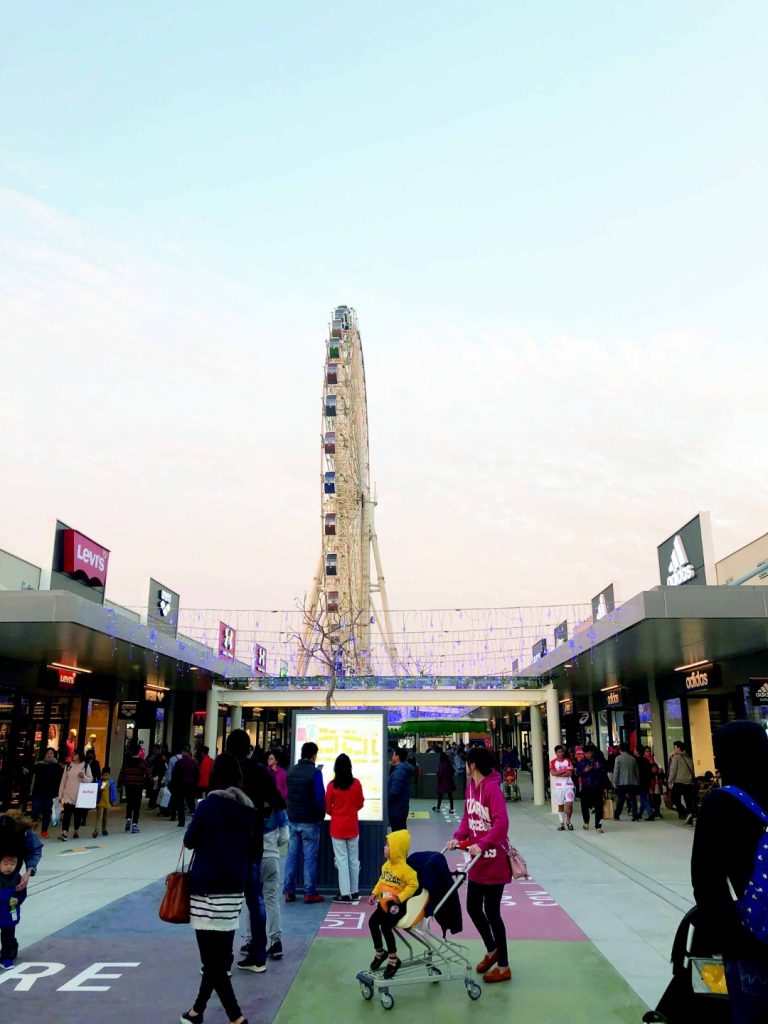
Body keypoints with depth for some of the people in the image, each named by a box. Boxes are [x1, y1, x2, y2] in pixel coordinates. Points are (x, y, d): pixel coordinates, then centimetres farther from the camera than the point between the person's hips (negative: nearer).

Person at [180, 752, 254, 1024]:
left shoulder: (210, 804, -13)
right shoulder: (247, 808, 5)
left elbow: (190, 841, -4)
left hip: (208, 889, -6)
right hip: (234, 888, 7)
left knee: (213, 959, 0)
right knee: (220, 955, 17)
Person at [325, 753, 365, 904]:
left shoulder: (332, 785, -11)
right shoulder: (356, 783, -7)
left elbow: (327, 808, -4)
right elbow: (360, 804, 3)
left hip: (337, 827, -2)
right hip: (352, 827, 2)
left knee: (341, 859, 3)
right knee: (354, 859, 12)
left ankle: (345, 894, 4)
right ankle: (354, 892, 18)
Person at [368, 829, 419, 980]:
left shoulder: (405, 868, -22)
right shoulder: (386, 864, 5)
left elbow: (413, 884, -24)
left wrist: (400, 897, -27)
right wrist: (375, 893, 9)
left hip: (397, 904, -8)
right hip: (385, 902, 8)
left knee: (385, 926, -22)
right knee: (372, 922, -3)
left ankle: (393, 959, -3)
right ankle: (379, 952, 20)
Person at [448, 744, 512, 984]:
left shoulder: (492, 788, -22)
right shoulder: (470, 786, 5)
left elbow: (502, 823, -30)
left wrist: (483, 844, -36)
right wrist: (458, 837, -3)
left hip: (494, 861, -8)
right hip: (477, 860, 8)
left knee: (492, 913, 4)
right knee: (473, 908, 17)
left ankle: (503, 967, 21)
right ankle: (492, 950, 40)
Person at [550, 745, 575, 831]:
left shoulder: (568, 761, 3)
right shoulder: (553, 762, 1)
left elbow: (570, 773, -8)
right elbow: (553, 773, -13)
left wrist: (558, 774, -10)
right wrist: (564, 771, -12)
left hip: (569, 786, -1)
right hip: (559, 786, 1)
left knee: (569, 804, -12)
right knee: (560, 805, 7)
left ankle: (568, 821, 8)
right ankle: (562, 823, 19)